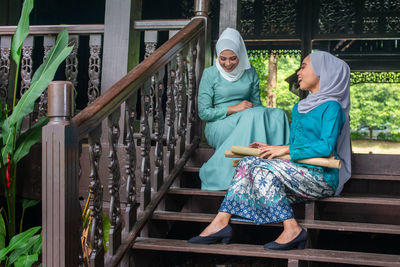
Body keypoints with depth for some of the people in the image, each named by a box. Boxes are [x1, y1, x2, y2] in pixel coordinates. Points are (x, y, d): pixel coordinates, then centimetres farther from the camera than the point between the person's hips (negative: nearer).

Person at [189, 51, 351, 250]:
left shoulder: (331, 107, -7)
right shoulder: (299, 108, 21)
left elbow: (327, 147, -19)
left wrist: (285, 149, -17)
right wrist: (271, 148, 5)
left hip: (321, 178, -8)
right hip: (300, 172, 8)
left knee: (263, 167, -26)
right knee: (248, 162, -7)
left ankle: (292, 230, -25)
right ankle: (221, 222, -17)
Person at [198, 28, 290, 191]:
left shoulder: (250, 72, 12)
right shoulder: (210, 74, 0)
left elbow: (256, 103, 14)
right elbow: (203, 112, -4)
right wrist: (233, 109, -13)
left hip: (248, 122, 4)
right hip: (218, 127, -4)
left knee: (278, 114, -26)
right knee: (254, 116, -34)